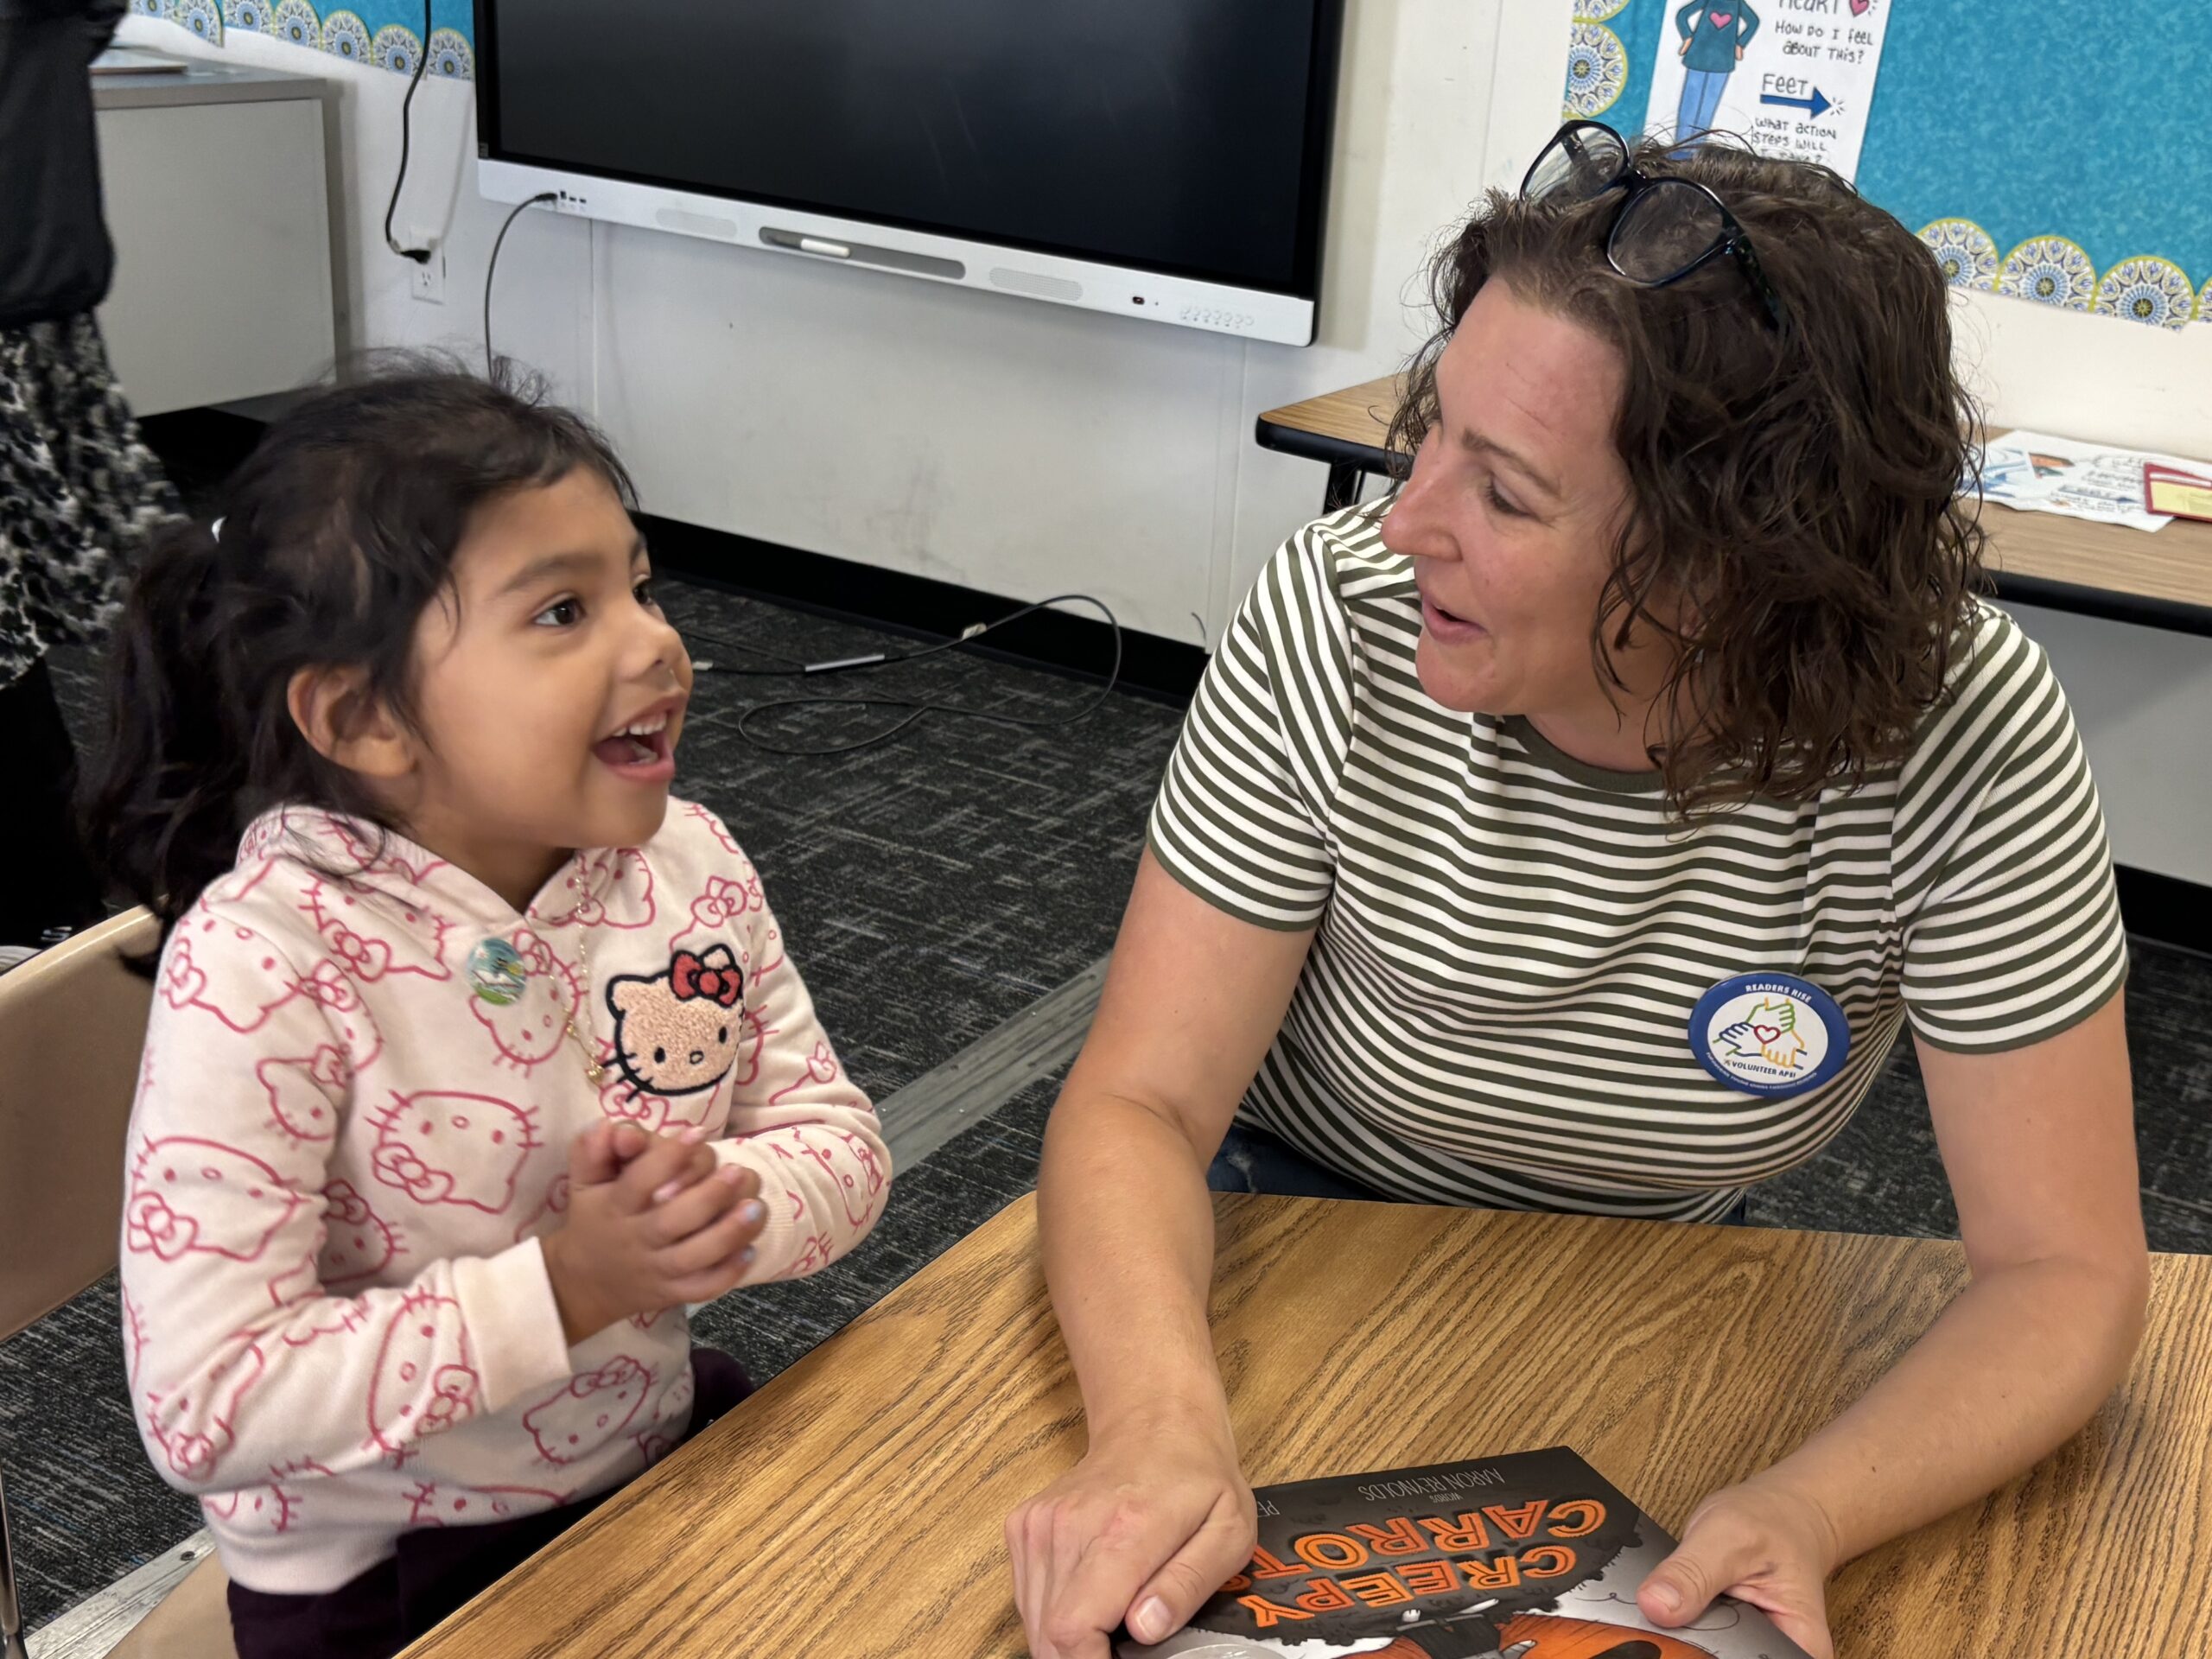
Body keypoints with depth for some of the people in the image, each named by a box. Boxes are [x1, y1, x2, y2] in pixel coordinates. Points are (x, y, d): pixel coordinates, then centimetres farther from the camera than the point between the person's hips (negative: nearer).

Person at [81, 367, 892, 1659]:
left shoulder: (691, 864, -10)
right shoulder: (260, 962, -26)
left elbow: (843, 1145, -2)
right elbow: (203, 1409, -26)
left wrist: (726, 1206, -23)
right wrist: (562, 1288, -28)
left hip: (660, 1443, 5)